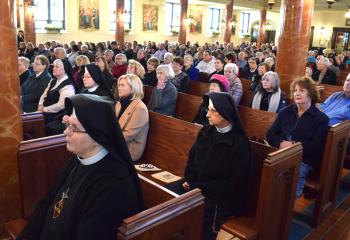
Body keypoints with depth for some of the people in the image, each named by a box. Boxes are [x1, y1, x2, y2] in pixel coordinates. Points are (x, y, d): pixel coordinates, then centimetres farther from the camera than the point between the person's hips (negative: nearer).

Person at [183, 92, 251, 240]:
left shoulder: (239, 143, -13)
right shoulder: (206, 132, 5)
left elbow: (235, 183, -14)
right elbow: (192, 158, 10)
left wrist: (199, 186, -16)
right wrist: (189, 180, -9)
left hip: (221, 202, -5)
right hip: (195, 191, 6)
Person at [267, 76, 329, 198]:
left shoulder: (321, 118, 6)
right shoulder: (285, 112, 16)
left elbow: (317, 146, -4)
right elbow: (270, 135, 10)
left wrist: (293, 145, -14)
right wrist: (281, 143, -11)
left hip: (304, 159, -2)